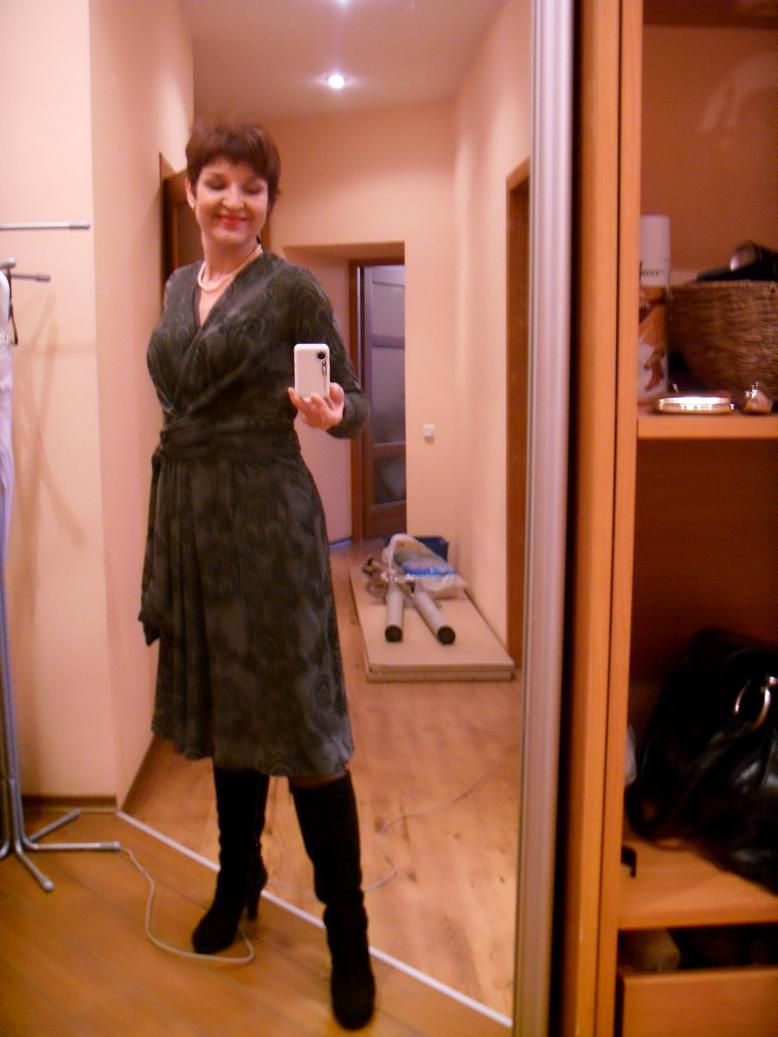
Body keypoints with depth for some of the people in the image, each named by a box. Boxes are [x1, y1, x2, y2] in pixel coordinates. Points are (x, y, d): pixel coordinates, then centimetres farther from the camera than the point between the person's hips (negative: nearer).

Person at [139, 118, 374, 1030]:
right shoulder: (178, 287, 13)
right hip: (188, 514, 6)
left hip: (267, 517, -6)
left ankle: (348, 935, 11)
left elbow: (352, 404, -2)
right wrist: (162, 538, 18)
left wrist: (330, 413, -26)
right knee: (220, 709, 16)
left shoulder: (291, 288, -5)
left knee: (301, 725, -3)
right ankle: (238, 879, 37)